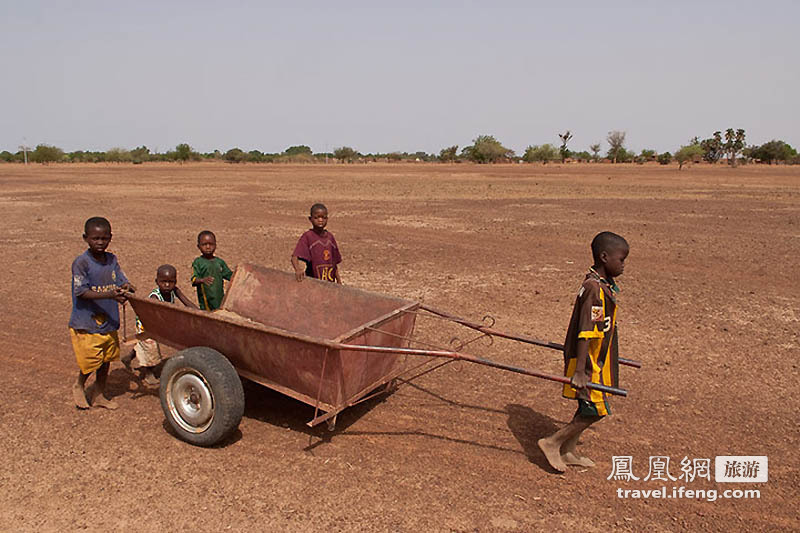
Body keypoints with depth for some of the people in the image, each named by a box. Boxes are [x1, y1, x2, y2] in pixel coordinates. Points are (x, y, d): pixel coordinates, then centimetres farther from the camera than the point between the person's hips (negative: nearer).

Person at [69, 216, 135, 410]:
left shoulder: (112, 259, 4)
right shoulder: (81, 262, -14)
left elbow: (122, 280, 2)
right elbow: (82, 292, -21)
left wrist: (126, 287, -23)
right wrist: (109, 295, -33)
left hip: (109, 322, 6)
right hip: (86, 323, -6)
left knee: (106, 359, 15)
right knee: (91, 361, -1)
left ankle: (99, 395, 33)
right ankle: (79, 386, 31)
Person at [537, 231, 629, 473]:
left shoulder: (604, 284, 7)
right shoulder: (594, 288, -24)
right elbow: (585, 333, -27)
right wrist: (579, 371, -27)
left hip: (597, 358, 10)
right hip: (587, 360, -10)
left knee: (588, 406, 17)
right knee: (596, 409, -2)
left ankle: (568, 451, 30)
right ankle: (552, 443, 10)